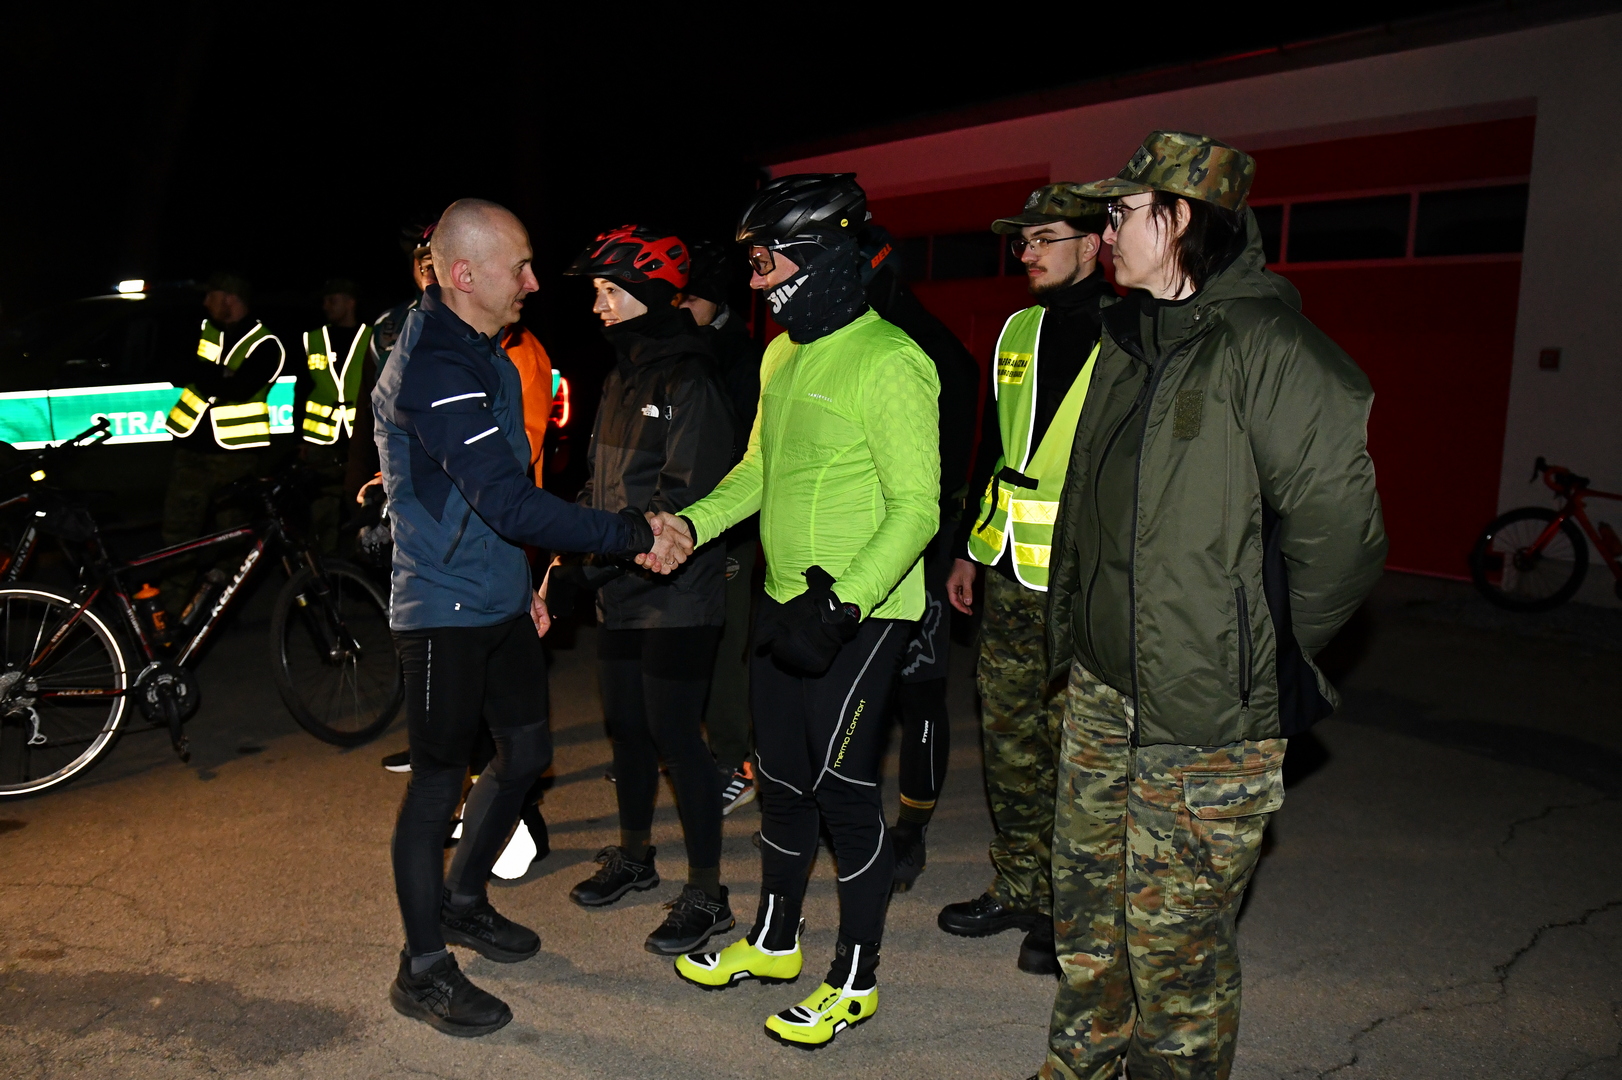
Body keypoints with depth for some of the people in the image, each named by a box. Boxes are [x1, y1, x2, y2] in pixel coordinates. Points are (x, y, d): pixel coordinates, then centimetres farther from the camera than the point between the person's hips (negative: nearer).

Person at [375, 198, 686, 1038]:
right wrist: (633, 535, -27)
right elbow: (510, 503, -29)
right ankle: (423, 970, 19)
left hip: (497, 598, 9)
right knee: (440, 776, 2)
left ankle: (463, 900, 37)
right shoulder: (432, 370, -22)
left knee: (527, 749, 16)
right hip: (444, 611, -9)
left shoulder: (485, 355, 10)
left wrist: (523, 584, 21)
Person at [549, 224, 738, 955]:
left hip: (676, 596, -8)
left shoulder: (688, 382, -14)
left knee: (676, 736, -2)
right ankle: (633, 855, 37)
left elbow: (681, 500, -21)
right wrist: (567, 556, 4)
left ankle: (707, 894, 12)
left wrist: (591, 561, -22)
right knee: (626, 727, 17)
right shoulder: (620, 380, 13)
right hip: (620, 594, 8)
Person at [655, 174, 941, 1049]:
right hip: (787, 601, 9)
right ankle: (773, 942, 37)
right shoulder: (783, 356, 12)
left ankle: (856, 979, 21)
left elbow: (916, 507, -19)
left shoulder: (887, 362, -16)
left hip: (860, 613, -8)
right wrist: (692, 523, 2)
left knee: (843, 789, 1)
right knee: (781, 778, 18)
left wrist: (843, 601, -27)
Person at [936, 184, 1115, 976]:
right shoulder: (1018, 332, 12)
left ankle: (1066, 911, 21)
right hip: (1009, 576, 6)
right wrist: (967, 548, 20)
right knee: (1009, 740, 14)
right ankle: (1016, 888, 30)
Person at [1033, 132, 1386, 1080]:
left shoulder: (1268, 347, -16)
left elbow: (1340, 530, -17)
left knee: (1177, 940, 5)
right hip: (1102, 689, 8)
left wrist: (1263, 659, -7)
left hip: (1206, 716, -8)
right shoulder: (1129, 342, 11)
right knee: (1089, 906, 21)